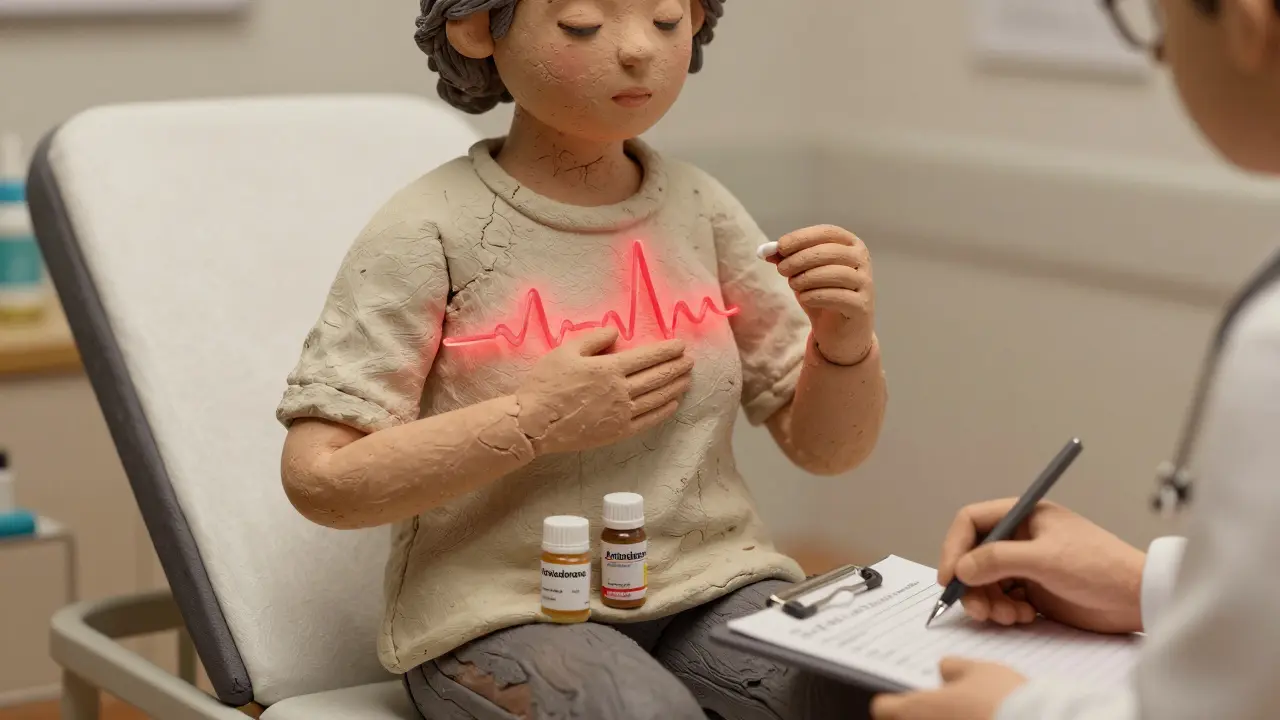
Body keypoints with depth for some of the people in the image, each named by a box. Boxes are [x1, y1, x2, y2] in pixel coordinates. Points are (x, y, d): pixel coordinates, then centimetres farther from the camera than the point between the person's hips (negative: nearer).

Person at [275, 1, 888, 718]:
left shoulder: (700, 208, 5)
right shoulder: (432, 233, -8)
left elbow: (824, 447, 10)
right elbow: (320, 478, -12)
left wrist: (846, 337, -11)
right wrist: (534, 422, -18)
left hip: (709, 587, 4)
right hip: (503, 615, -3)